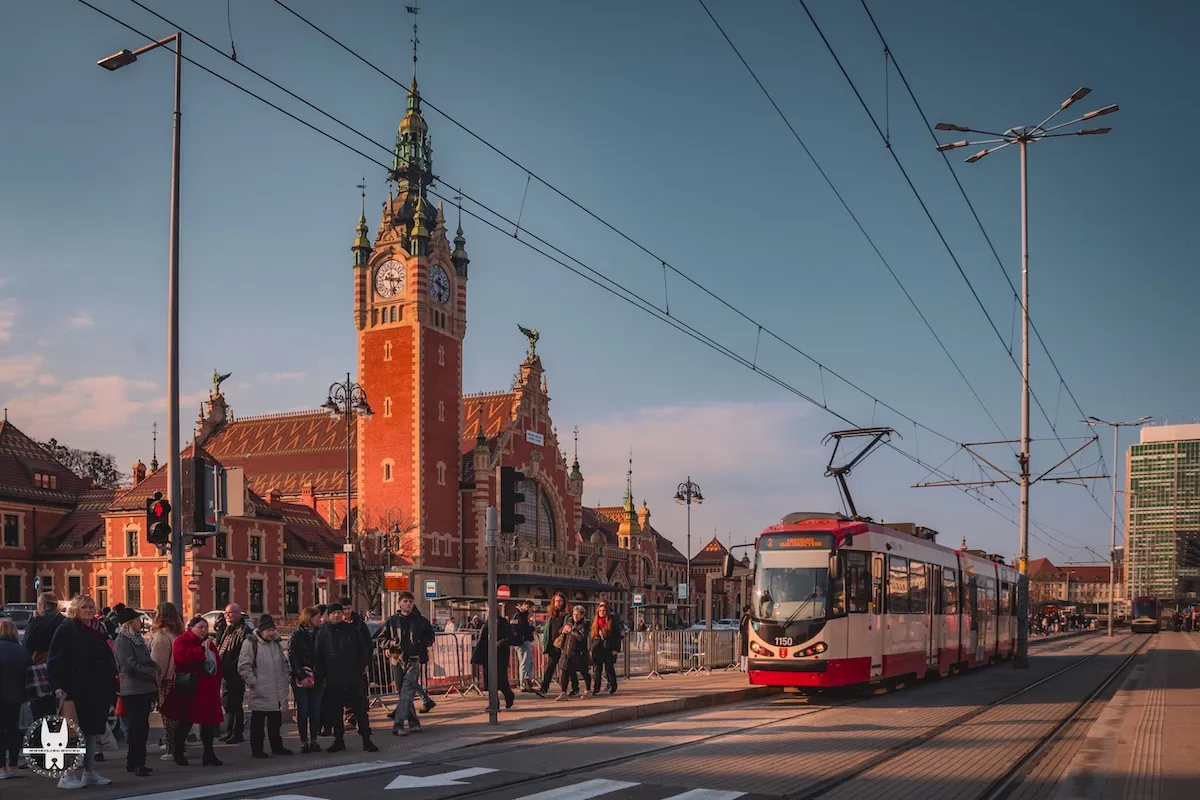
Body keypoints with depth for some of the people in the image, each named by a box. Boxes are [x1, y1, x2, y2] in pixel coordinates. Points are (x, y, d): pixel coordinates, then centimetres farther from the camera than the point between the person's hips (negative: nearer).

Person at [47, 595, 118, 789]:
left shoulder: (98, 630, 16)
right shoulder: (66, 630, -5)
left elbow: (108, 659, 21)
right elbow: (54, 661, -11)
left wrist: (111, 685, 15)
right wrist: (58, 686, -21)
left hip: (97, 691, 7)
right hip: (75, 691, -7)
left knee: (92, 731, 11)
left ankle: (89, 771, 18)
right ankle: (69, 774, 1)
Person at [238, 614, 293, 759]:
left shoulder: (276, 643, 15)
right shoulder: (250, 643, -8)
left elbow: (284, 663, 25)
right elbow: (243, 666, -11)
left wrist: (287, 678, 14)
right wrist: (253, 682, -15)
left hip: (277, 691, 7)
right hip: (260, 691, -7)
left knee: (276, 721, 13)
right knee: (258, 721, -1)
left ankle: (277, 746, 22)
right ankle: (257, 749, 6)